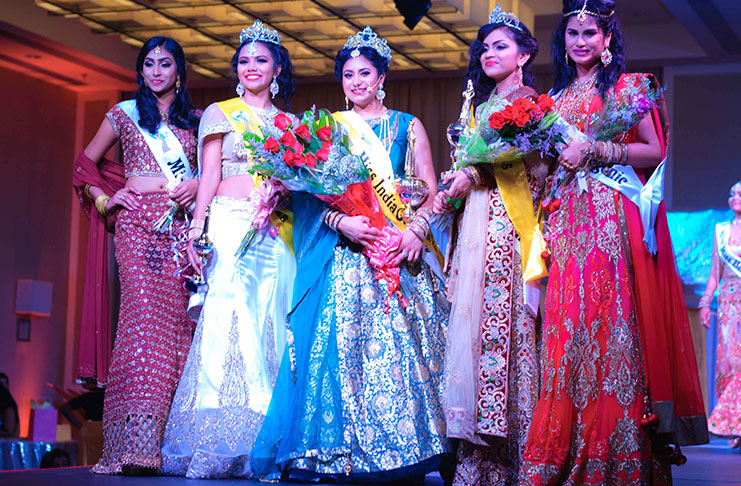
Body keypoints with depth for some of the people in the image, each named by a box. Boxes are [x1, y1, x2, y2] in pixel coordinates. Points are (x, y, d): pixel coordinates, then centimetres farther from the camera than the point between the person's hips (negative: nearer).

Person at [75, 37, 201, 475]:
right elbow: (86, 163, 20)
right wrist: (104, 199, 5)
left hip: (182, 222, 3)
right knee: (145, 311, -19)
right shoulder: (125, 113, 15)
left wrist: (199, 184, 1)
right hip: (137, 220, -3)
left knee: (178, 316, -6)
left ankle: (174, 438, -4)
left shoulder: (195, 121, 19)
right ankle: (136, 442, -27)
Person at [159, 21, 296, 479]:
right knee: (231, 317, -15)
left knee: (271, 324, -3)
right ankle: (221, 441, -15)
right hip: (230, 225, -3)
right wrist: (197, 228, -8)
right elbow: (210, 174, 2)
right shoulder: (220, 113, 10)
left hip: (275, 232, 3)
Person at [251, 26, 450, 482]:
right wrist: (341, 222, -14)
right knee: (341, 346, -10)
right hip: (342, 254, 0)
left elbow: (432, 192, 6)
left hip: (399, 249, 0)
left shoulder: (407, 126, 12)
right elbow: (312, 192, 5)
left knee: (398, 347, -8)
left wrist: (416, 231, -13)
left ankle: (399, 447, -1)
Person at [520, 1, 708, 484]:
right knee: (569, 329, -1)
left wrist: (595, 150, -13)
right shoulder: (557, 98, 20)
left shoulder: (628, 86, 3)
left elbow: (655, 151, -5)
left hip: (615, 217, -5)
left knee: (612, 320, -11)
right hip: (568, 222, 5)